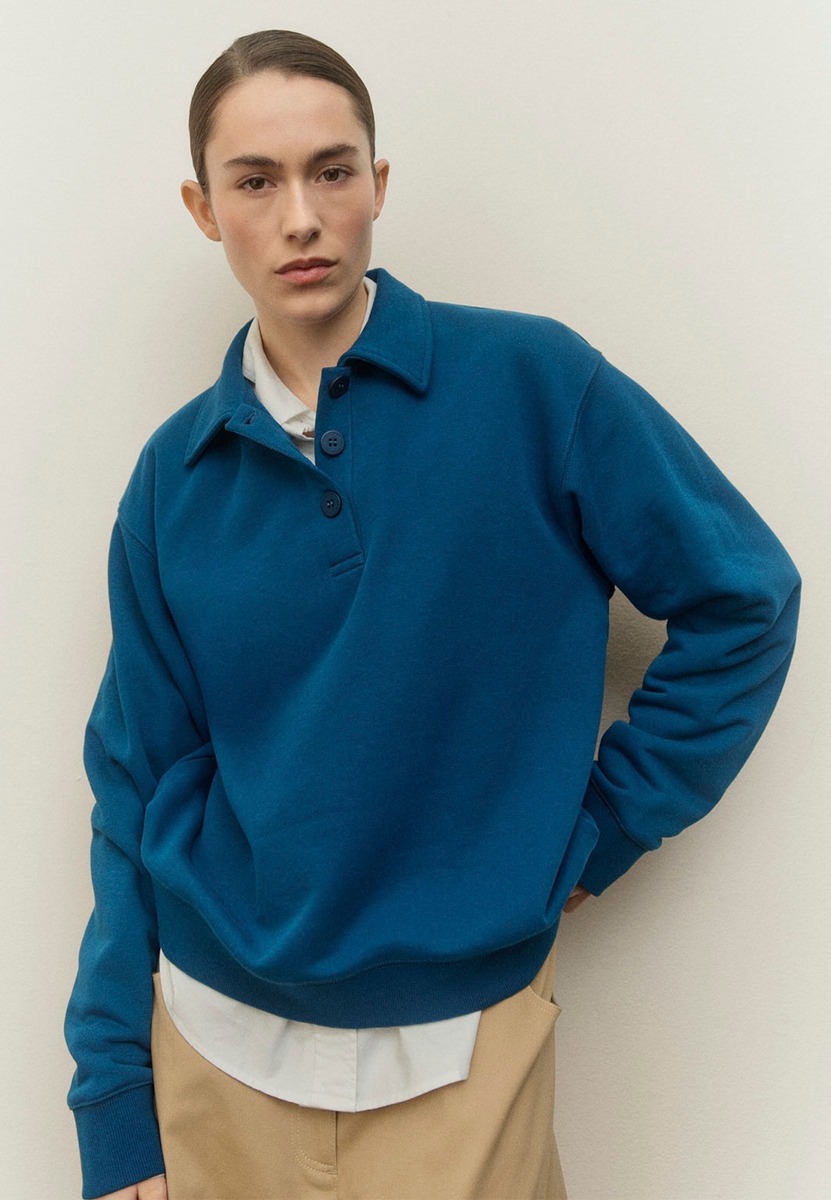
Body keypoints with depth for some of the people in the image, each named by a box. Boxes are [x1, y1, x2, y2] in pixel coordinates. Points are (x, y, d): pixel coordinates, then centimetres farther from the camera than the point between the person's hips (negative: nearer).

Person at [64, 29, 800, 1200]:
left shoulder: (531, 382, -11)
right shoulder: (175, 474, -2)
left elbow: (744, 600, -4)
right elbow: (138, 787, 1)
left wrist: (591, 835, -5)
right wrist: (114, 1104, 0)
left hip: (458, 1053, -2)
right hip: (210, 1048, 3)